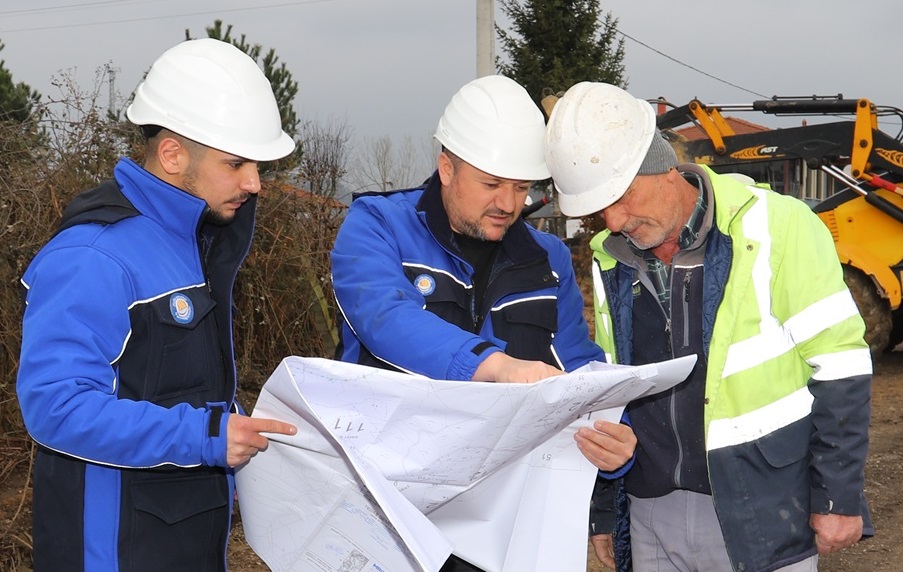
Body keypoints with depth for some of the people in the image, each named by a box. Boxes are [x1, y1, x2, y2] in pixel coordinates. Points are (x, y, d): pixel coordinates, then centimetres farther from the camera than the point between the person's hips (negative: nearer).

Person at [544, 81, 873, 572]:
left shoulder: (775, 228, -12)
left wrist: (838, 498, -10)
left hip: (762, 519, -5)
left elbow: (838, 366, -9)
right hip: (652, 517, 5)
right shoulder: (610, 260, 5)